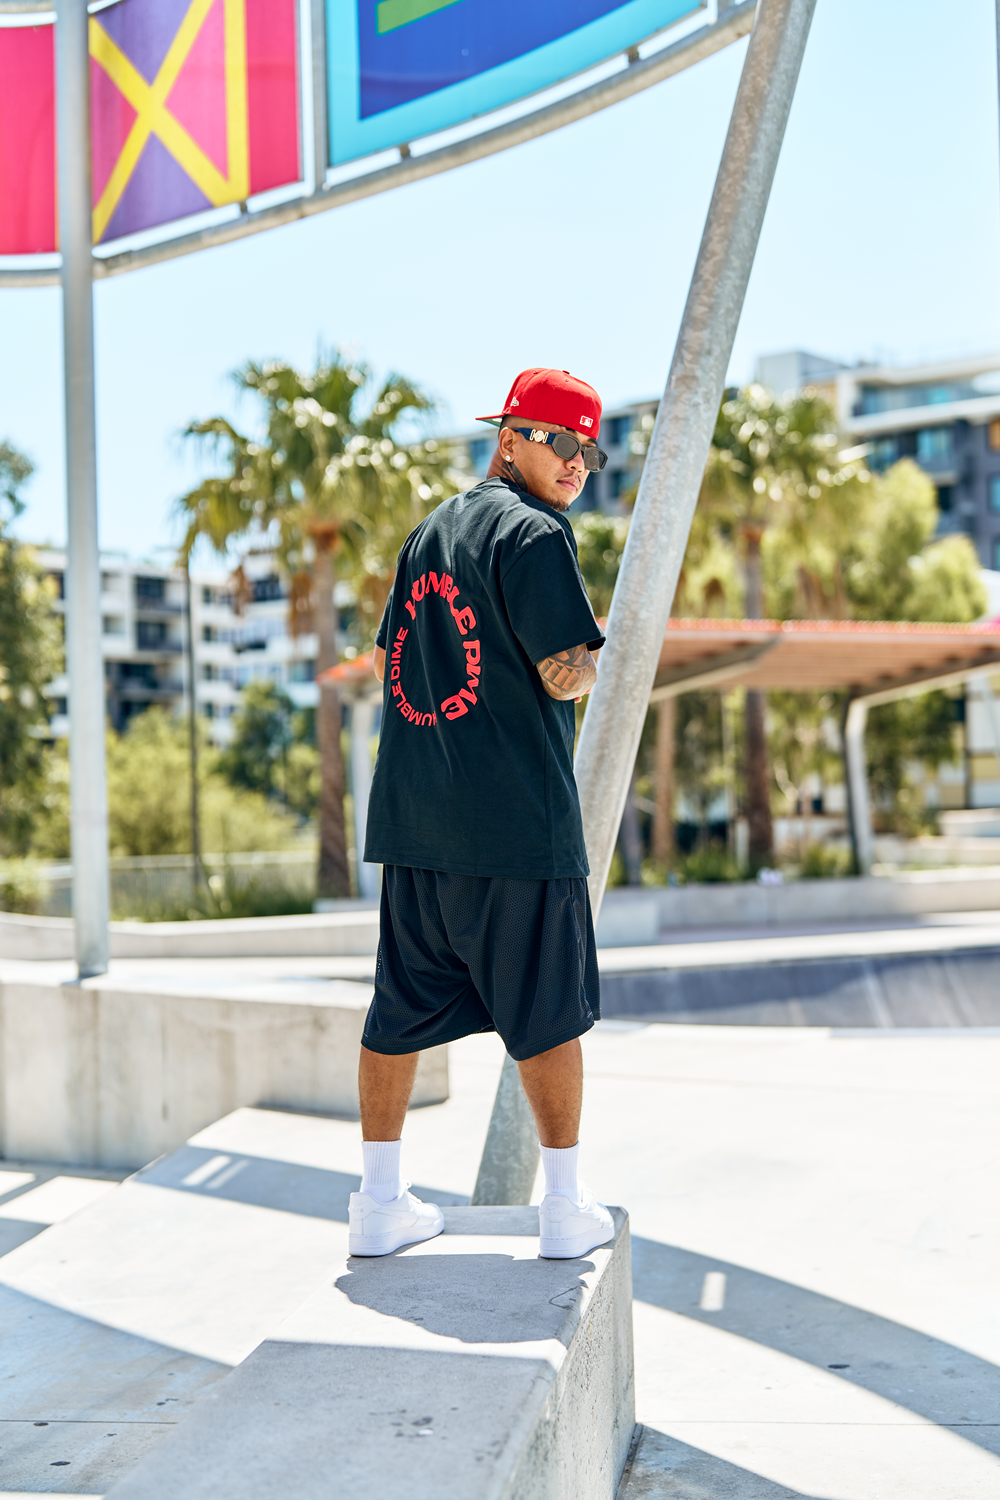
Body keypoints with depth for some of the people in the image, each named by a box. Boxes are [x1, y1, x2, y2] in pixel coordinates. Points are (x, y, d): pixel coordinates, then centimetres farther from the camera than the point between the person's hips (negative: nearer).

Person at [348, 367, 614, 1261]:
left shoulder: (430, 532, 17)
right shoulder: (532, 533, -9)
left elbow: (386, 661, 23)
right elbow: (568, 673, -16)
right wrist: (589, 660, 5)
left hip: (412, 819, 7)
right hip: (517, 819, -7)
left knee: (402, 1010, 11)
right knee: (548, 1014, 4)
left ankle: (380, 1204, 19)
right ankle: (566, 1210, 12)